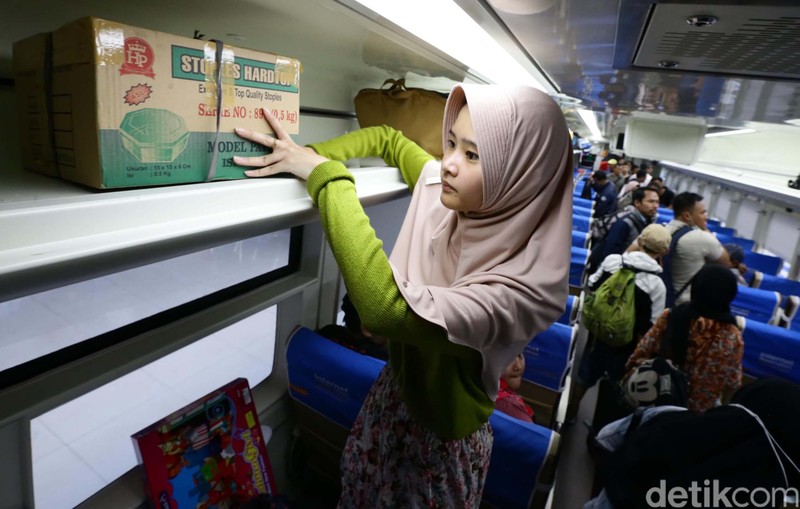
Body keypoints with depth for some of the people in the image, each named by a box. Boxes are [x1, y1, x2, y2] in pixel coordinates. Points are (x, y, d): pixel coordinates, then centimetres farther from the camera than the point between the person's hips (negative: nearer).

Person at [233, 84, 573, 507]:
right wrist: (311, 155, -15)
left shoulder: (526, 282, -34)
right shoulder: (443, 190, -15)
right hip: (392, 395, 6)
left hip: (441, 441, -5)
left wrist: (327, 176, -38)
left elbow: (386, 308, -47)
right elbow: (388, 138, 1)